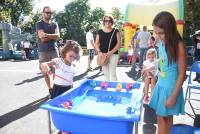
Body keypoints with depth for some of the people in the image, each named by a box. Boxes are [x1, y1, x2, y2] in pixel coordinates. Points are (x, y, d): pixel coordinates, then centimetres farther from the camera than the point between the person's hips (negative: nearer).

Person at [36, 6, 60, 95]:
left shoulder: (54, 24, 13)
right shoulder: (39, 24, -1)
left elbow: (58, 36, -4)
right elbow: (42, 38, -14)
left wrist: (47, 35, -14)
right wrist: (53, 36, -5)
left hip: (53, 50, 3)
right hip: (43, 52, -3)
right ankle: (50, 89, 13)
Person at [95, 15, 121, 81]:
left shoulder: (116, 31, 2)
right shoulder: (100, 32, 9)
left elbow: (119, 43, -5)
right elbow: (96, 44, 8)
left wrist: (111, 52, -16)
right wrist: (99, 52, -10)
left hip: (113, 55, -3)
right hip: (103, 55, 3)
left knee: (112, 73, -4)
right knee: (105, 73, 11)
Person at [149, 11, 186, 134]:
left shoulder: (178, 45, -18)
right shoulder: (162, 43, 1)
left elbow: (182, 74, -16)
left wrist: (173, 96, -15)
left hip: (171, 88, -6)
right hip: (161, 85, 6)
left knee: (165, 117, 9)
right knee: (164, 117, 17)